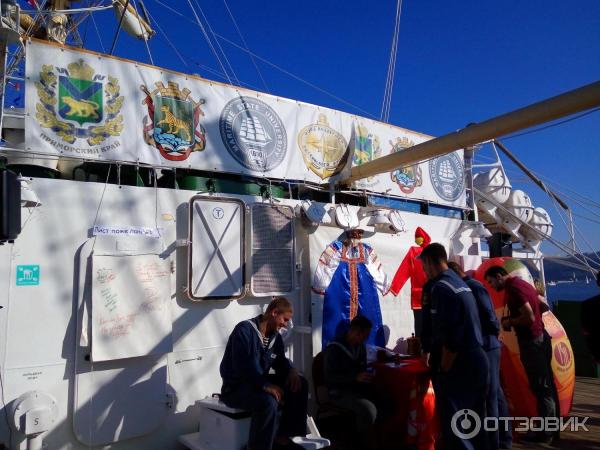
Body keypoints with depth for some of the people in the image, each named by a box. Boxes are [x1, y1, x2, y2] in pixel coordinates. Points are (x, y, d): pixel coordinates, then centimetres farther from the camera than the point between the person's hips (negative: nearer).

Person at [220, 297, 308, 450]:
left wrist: (291, 370, -8)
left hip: (259, 382, 9)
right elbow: (242, 366, -29)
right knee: (268, 401, -36)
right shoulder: (244, 330, -20)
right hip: (235, 387, -8)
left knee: (300, 385, -4)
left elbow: (280, 361, 15)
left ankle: (282, 437, 5)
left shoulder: (275, 336, 6)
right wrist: (265, 385, -35)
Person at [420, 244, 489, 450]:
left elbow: (450, 337, -21)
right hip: (477, 360, 9)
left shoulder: (441, 287, -15)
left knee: (453, 428, 0)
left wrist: (443, 370, -11)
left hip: (460, 366, -9)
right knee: (474, 425, 19)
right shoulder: (461, 283, 14)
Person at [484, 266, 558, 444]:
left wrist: (510, 322, -9)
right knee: (546, 385, 16)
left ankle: (545, 432, 8)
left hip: (531, 341, -10)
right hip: (540, 336, 10)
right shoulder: (522, 283, 11)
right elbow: (542, 307, 21)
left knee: (540, 387, -1)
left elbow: (529, 317, -25)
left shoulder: (513, 288, -18)